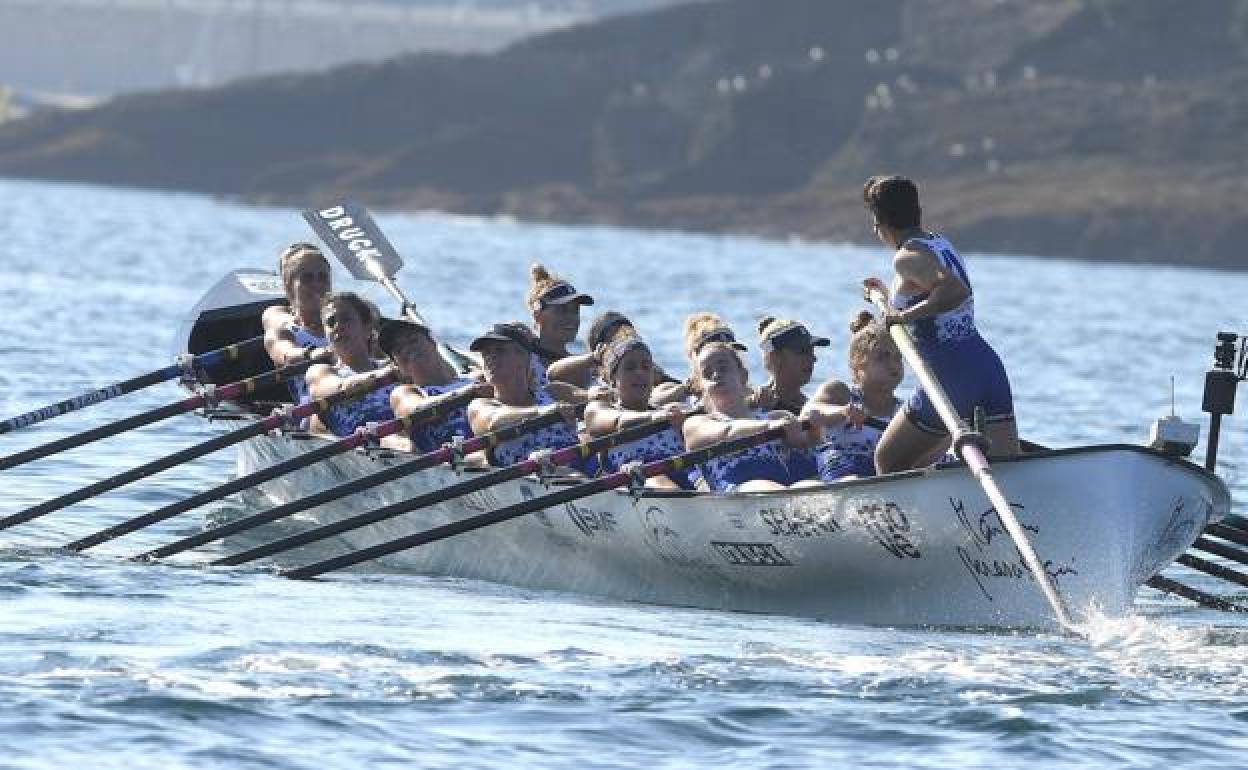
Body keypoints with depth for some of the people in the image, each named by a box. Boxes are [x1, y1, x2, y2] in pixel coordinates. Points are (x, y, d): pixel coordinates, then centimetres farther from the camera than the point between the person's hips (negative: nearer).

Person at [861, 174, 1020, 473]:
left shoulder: (906, 258, -8)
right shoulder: (943, 245, 19)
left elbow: (955, 291, -26)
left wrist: (907, 314, -17)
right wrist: (890, 294, 47)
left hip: (949, 379, -7)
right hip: (989, 368, 7)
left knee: (888, 462, 13)